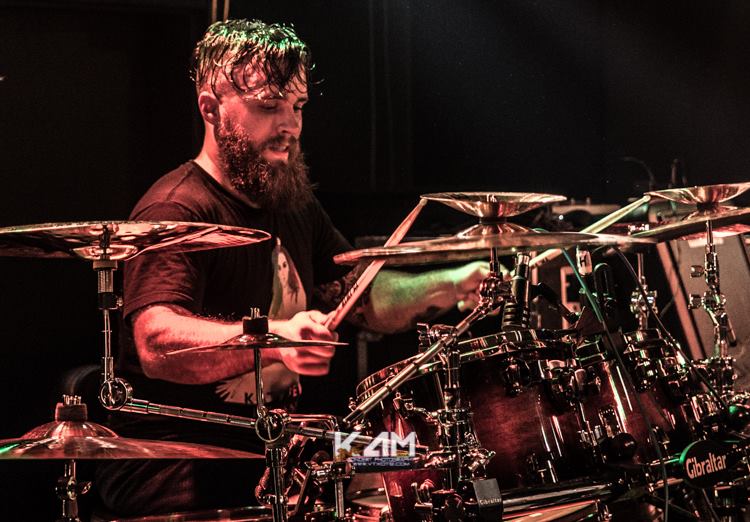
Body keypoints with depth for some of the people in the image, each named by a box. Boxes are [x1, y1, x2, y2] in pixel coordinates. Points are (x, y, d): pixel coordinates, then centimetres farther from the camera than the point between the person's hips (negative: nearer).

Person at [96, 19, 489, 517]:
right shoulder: (175, 212, -17)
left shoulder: (295, 205, 14)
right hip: (174, 470, -8)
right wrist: (272, 340, -48)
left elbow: (371, 300, 14)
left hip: (273, 451, 9)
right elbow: (157, 344, -32)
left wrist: (455, 284, -5)